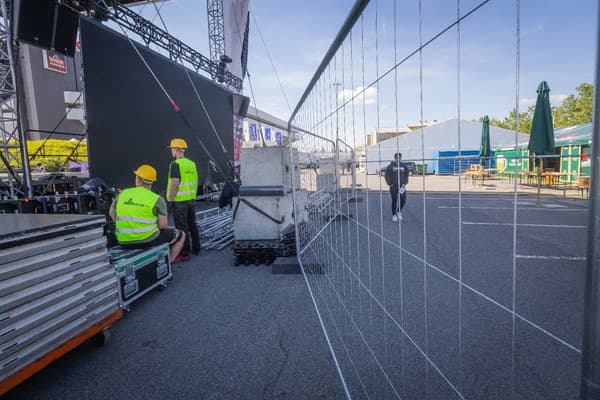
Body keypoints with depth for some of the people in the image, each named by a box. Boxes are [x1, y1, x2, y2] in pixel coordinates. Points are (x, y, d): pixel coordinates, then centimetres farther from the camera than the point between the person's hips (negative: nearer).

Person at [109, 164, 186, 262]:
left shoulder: (122, 194, 2)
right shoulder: (157, 199, -10)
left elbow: (111, 212, 18)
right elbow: (163, 225, -12)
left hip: (124, 242, 5)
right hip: (148, 240, -5)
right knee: (181, 235, 18)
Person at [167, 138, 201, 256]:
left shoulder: (175, 164, -14)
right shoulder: (192, 163, 9)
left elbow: (175, 183, -20)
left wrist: (170, 200, -14)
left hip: (179, 201, -7)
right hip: (191, 199, 7)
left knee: (182, 226, 0)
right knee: (192, 224, 15)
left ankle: (185, 250, 6)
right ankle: (196, 249, 23)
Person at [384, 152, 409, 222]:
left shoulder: (404, 166, 6)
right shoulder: (390, 166, -4)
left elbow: (406, 175, 13)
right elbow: (387, 176, -1)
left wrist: (404, 183, 0)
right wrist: (390, 184, -7)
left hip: (402, 186, 3)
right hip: (393, 187, -3)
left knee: (403, 200, -3)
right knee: (394, 201, 3)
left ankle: (399, 211, 23)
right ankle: (394, 215, 16)